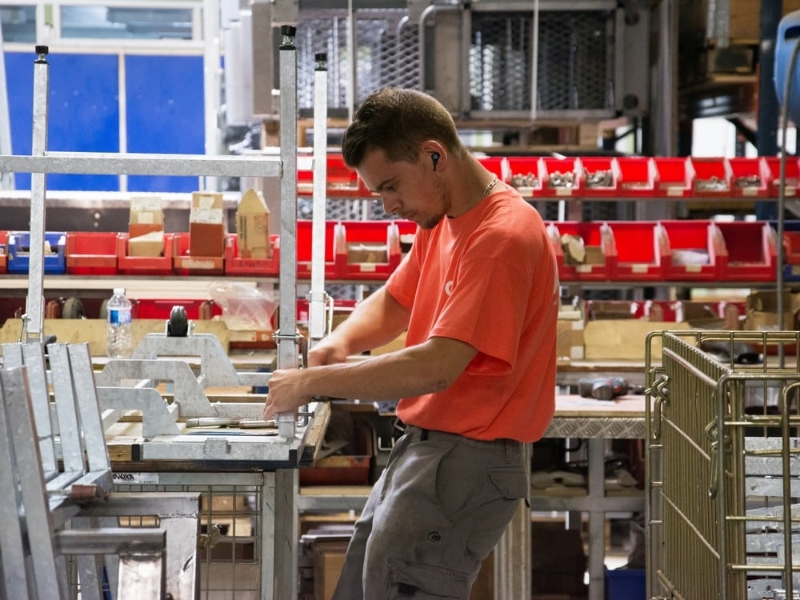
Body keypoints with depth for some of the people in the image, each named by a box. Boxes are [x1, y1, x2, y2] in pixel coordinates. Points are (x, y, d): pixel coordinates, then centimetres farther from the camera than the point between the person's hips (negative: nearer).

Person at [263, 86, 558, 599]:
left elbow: (436, 367, -26)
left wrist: (313, 382, -19)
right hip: (422, 447, 10)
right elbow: (392, 305, 21)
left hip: (466, 459, -10)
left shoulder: (505, 236, -20)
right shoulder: (441, 223, 11)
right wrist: (340, 342, -2)